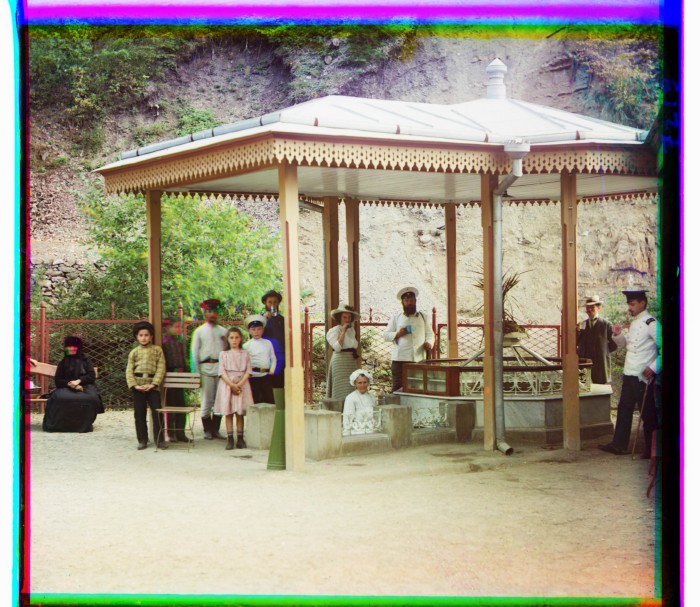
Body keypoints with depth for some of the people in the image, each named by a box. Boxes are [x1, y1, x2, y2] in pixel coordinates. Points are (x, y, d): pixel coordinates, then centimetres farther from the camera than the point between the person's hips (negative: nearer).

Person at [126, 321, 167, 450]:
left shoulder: (157, 350, 4)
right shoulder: (134, 352, 8)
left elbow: (161, 368, -2)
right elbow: (129, 370, 3)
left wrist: (154, 384, -11)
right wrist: (134, 385, -10)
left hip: (152, 385, -1)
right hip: (138, 387, 1)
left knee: (157, 412, -4)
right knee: (139, 414, 5)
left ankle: (159, 439, 3)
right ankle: (142, 440, 14)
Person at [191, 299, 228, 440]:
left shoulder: (223, 331, 13)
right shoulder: (199, 331, 7)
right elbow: (195, 353, 5)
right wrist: (197, 373, -2)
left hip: (221, 368, 2)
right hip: (206, 368, -2)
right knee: (206, 400, -2)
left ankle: (215, 429, 11)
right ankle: (207, 430, 6)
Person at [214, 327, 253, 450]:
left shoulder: (245, 354, 7)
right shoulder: (224, 354, 5)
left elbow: (248, 372, 1)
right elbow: (222, 372, -2)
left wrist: (239, 384, -13)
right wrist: (232, 385, -14)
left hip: (241, 384, 1)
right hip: (227, 384, -1)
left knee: (240, 413, 1)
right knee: (228, 412, -3)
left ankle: (240, 439, 6)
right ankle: (230, 439, 0)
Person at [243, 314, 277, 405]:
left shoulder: (268, 343, 10)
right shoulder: (246, 345, 0)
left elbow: (273, 359, 13)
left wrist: (272, 371, 2)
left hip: (266, 376, 3)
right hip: (254, 376, -3)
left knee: (269, 399, 5)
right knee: (254, 400, -1)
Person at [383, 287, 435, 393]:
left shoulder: (423, 317, 17)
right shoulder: (396, 318, 11)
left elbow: (430, 334, 16)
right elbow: (386, 335, 8)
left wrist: (429, 343, -5)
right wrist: (397, 334, -12)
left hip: (418, 359, 2)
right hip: (399, 359, -2)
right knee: (397, 387, -6)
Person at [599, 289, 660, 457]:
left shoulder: (651, 323, -14)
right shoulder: (634, 323, 14)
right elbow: (626, 342, 27)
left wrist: (653, 368, -21)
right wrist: (617, 335, 6)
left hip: (643, 376, -9)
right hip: (629, 374, 9)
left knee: (647, 412, 1)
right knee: (624, 409, 11)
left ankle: (651, 450, 11)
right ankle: (618, 445, 18)